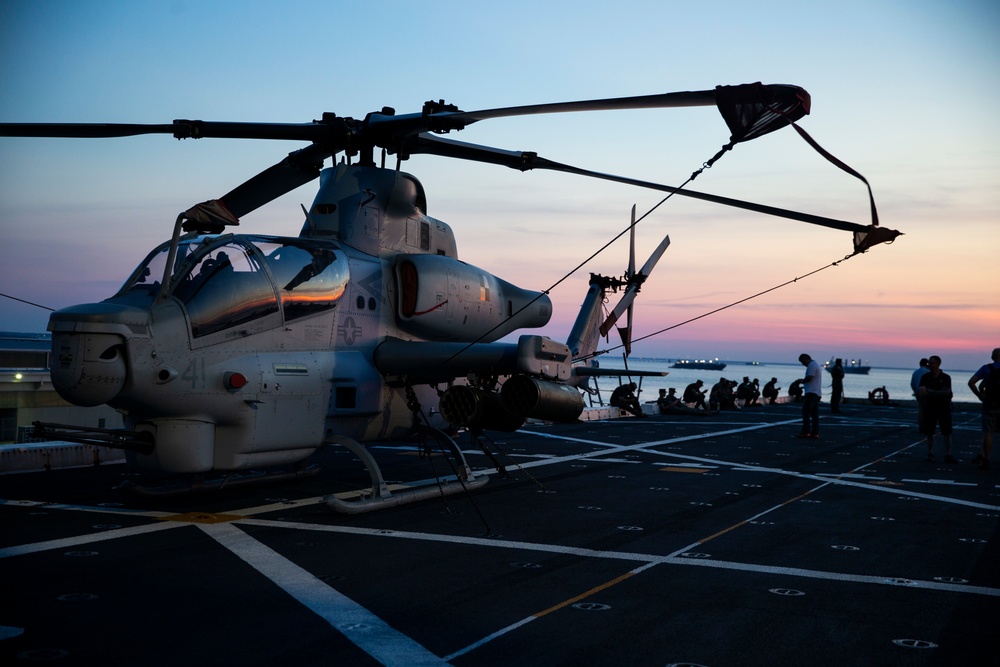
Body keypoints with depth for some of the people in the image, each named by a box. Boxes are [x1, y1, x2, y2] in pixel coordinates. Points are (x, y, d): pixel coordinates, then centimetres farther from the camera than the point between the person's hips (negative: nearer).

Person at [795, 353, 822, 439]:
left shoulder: (812, 365, -9)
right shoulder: (816, 365, 24)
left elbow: (809, 378, -20)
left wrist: (801, 381, -3)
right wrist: (803, 386, 21)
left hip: (811, 393, -11)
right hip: (817, 393, 11)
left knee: (805, 412, -12)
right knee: (814, 414, 7)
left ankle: (805, 432, -17)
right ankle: (815, 433, 6)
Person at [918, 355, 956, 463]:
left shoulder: (945, 377, -1)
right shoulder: (925, 377, 3)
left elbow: (946, 392, -12)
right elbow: (921, 390, -8)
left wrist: (930, 392, -19)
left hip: (944, 408, -1)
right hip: (929, 408, 1)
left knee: (947, 433, -3)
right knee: (929, 433, 2)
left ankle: (948, 455, 1)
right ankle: (930, 454, 11)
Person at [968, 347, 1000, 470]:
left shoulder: (986, 368, -2)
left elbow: (971, 382, -10)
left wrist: (979, 395, -1)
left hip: (989, 404, -1)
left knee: (988, 432, 1)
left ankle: (986, 461, -2)